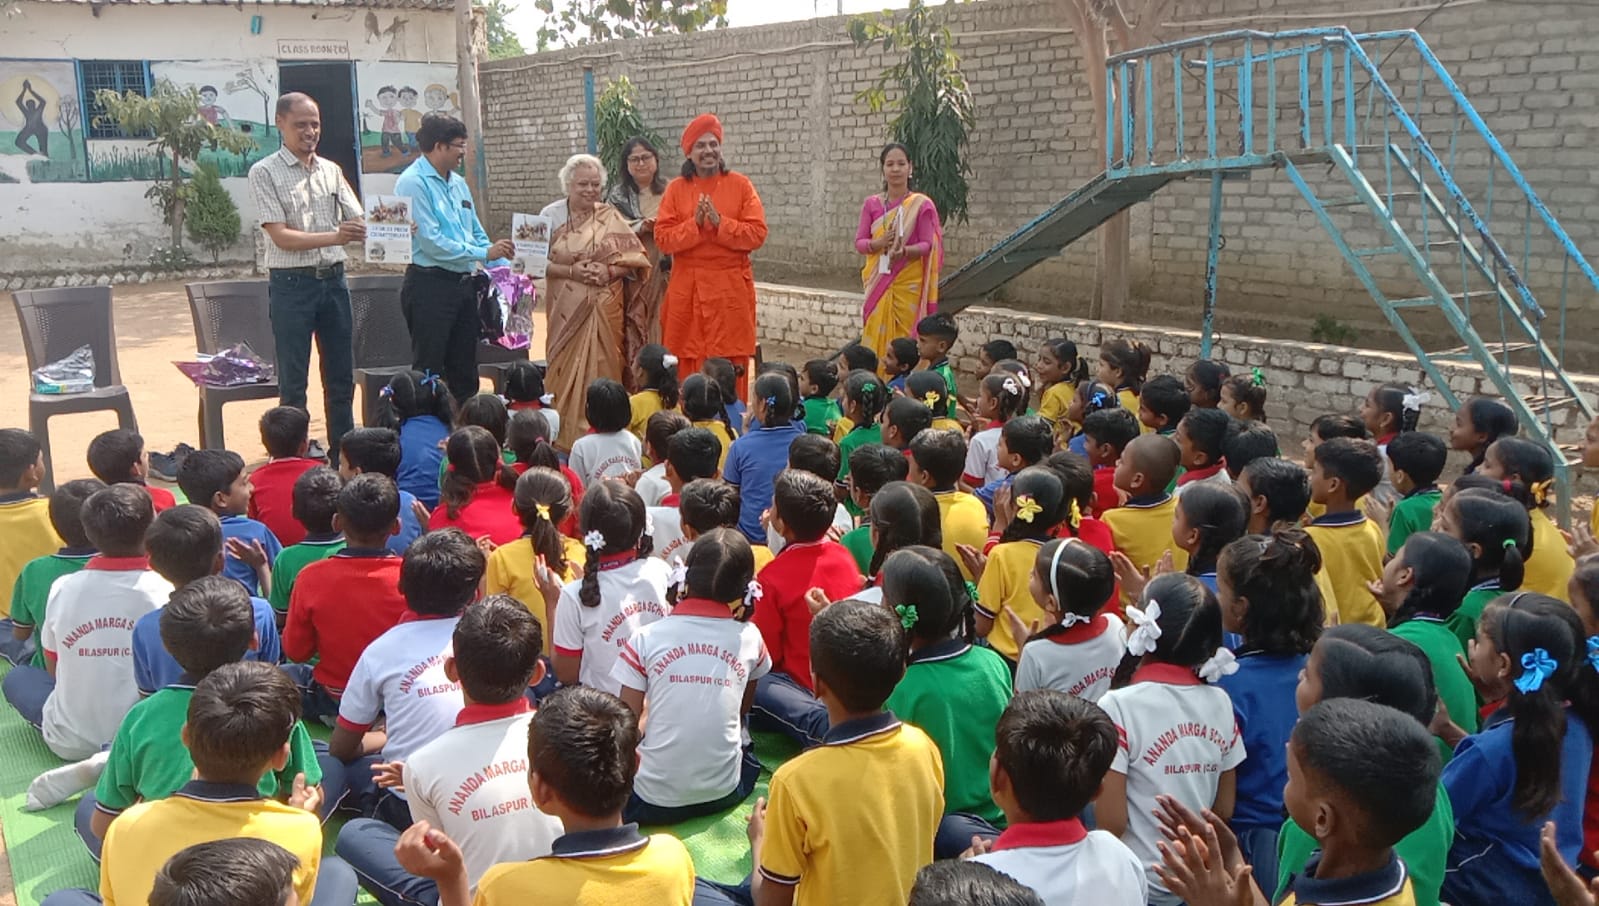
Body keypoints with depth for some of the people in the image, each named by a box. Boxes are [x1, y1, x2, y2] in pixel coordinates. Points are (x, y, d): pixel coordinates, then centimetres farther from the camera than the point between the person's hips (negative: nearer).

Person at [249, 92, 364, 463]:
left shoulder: (331, 170, 11)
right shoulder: (265, 173, -4)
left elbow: (357, 222, 8)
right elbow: (281, 237, -12)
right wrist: (334, 237, -24)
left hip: (334, 280, 5)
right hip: (291, 283, -5)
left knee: (341, 376, 11)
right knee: (293, 382, 2)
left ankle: (342, 457, 21)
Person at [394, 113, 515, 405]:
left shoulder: (458, 183, 14)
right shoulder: (413, 183, -11)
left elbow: (476, 234, 18)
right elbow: (431, 241, -19)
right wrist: (484, 254, -16)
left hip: (463, 284, 8)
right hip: (429, 285, -8)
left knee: (465, 370, 13)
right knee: (429, 372, -3)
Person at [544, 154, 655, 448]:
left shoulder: (610, 218, 4)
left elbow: (637, 258, 2)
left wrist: (610, 271, -14)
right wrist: (571, 271, -16)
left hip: (605, 310, 0)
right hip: (567, 311, 0)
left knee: (602, 370, 0)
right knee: (567, 370, 1)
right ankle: (566, 437, 11)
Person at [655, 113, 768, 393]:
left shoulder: (740, 185, 3)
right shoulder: (676, 189, 5)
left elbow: (757, 234, -5)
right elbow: (663, 239, -2)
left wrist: (720, 222, -16)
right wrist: (694, 223, -16)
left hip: (730, 287, -1)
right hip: (686, 288, 1)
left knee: (729, 363, -1)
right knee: (687, 361, 1)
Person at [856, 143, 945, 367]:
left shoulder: (921, 204, -2)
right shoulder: (871, 204, 5)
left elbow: (927, 245, -6)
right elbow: (859, 243, 3)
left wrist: (904, 250, -26)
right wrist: (878, 243, -19)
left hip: (908, 282, -2)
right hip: (878, 281, 2)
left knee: (904, 338, -3)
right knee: (876, 336, -1)